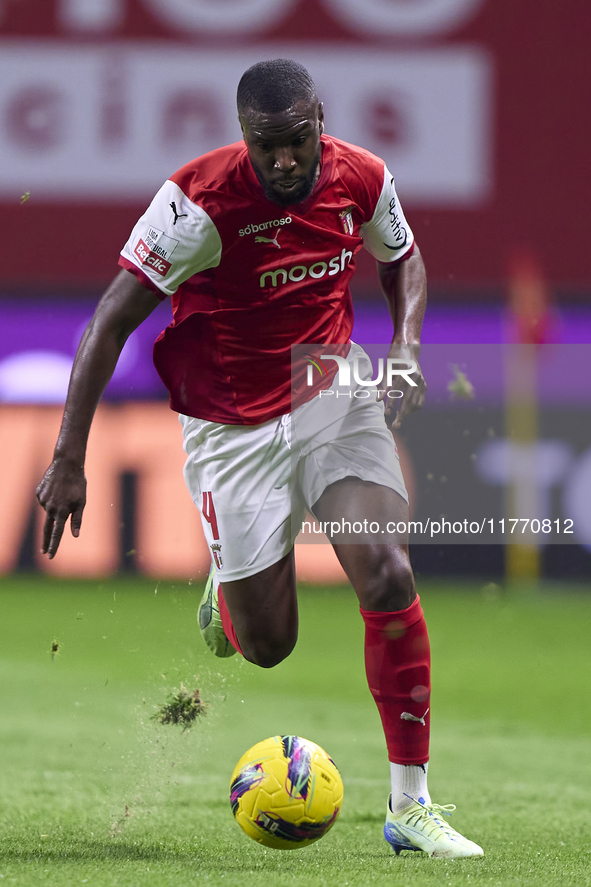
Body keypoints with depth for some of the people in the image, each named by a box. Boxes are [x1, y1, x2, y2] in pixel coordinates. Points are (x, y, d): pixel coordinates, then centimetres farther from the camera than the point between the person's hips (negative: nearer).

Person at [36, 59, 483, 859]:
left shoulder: (362, 179, -9)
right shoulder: (200, 200, -22)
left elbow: (403, 258, 15)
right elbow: (112, 319, -18)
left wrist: (407, 347, -5)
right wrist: (70, 458, -20)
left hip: (334, 396, 2)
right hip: (233, 427, -2)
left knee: (388, 577, -19)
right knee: (266, 646, 1)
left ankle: (411, 806, -10)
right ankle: (229, 588, 42)